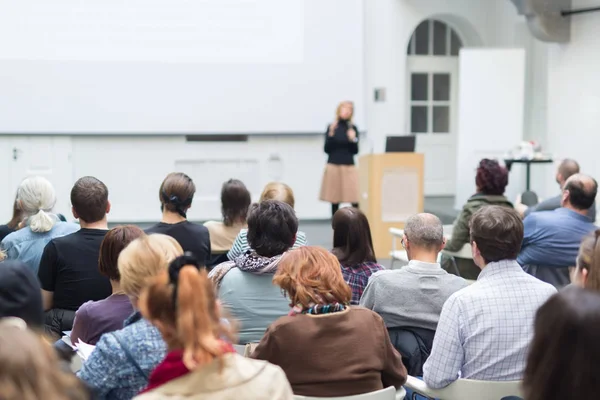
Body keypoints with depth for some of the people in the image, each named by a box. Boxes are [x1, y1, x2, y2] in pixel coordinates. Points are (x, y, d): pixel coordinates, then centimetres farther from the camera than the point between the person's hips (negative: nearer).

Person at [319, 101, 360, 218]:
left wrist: (353, 139, -11)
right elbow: (327, 149, 2)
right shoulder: (331, 127, 3)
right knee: (334, 201, 2)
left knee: (355, 201, -11)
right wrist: (331, 135, -11)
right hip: (334, 166, -1)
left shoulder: (353, 128, 7)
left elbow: (355, 151, 7)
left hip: (349, 166, 1)